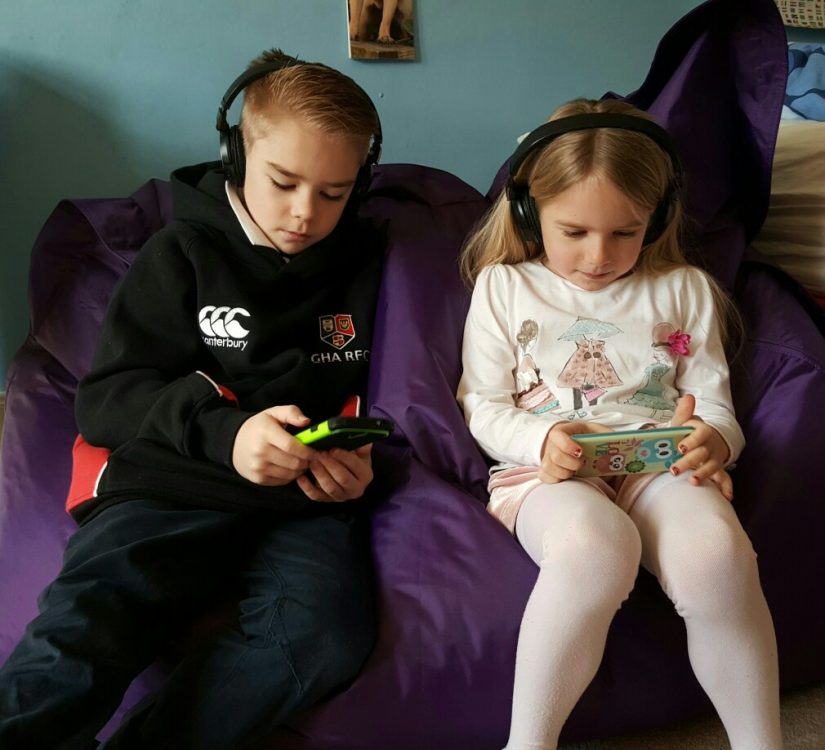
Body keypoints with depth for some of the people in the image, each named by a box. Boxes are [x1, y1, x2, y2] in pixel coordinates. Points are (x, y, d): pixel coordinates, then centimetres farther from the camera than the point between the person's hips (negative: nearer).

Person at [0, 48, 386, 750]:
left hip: (304, 502, 2)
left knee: (329, 634, -31)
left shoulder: (364, 263, 17)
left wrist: (361, 455, 1)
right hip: (169, 488, -1)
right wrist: (223, 432, -16)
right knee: (84, 628, -34)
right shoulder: (183, 252, 10)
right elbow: (105, 398, 3)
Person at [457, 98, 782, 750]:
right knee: (594, 543, -39)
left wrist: (714, 439, -11)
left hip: (662, 465, 2)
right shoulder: (503, 287, 11)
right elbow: (483, 405, 7)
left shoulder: (684, 290, 17)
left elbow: (714, 401, 14)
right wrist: (542, 440, -14)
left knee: (716, 549, -34)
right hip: (549, 471, -2)